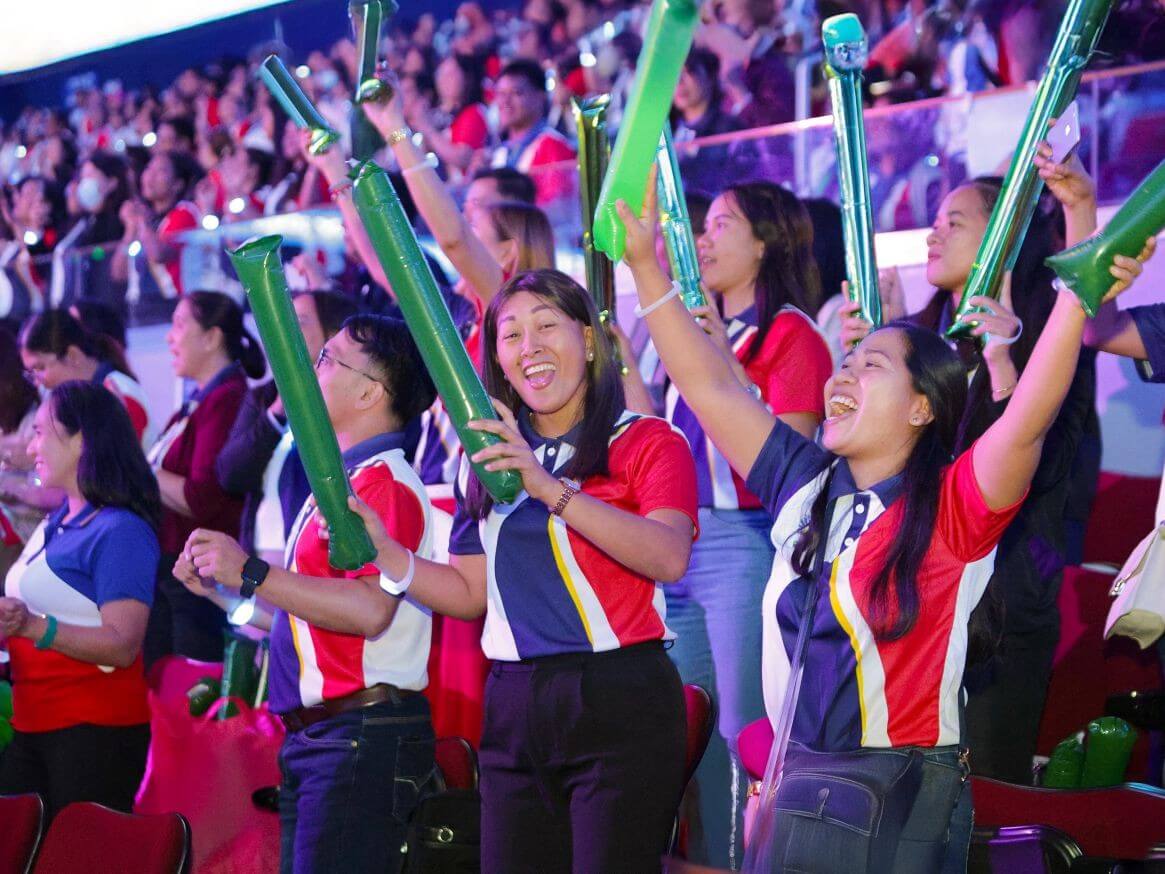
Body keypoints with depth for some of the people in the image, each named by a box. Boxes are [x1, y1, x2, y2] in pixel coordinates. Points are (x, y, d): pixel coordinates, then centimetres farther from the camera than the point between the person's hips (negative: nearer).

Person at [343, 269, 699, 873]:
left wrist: (551, 489, -27)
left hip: (620, 705, -5)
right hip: (513, 706, 5)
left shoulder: (646, 443, -1)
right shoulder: (486, 460, 17)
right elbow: (470, 592, 15)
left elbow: (669, 557, -19)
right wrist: (382, 549, -2)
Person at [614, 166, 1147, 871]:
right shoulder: (804, 484, 8)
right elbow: (711, 386, 10)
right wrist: (644, 264, 8)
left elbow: (1029, 419, -24)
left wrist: (1078, 296, -34)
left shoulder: (953, 507, -8)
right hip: (796, 783, 5)